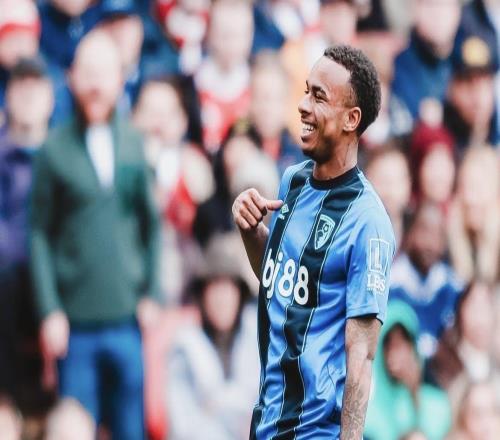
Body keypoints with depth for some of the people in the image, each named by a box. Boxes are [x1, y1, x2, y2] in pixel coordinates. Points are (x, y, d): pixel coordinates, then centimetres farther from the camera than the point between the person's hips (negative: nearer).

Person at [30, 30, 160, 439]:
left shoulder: (134, 144, 7)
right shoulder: (56, 149, -1)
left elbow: (151, 224, 12)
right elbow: (41, 234, 0)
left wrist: (151, 294, 4)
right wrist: (50, 312, -6)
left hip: (128, 315, 2)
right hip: (75, 323, -2)